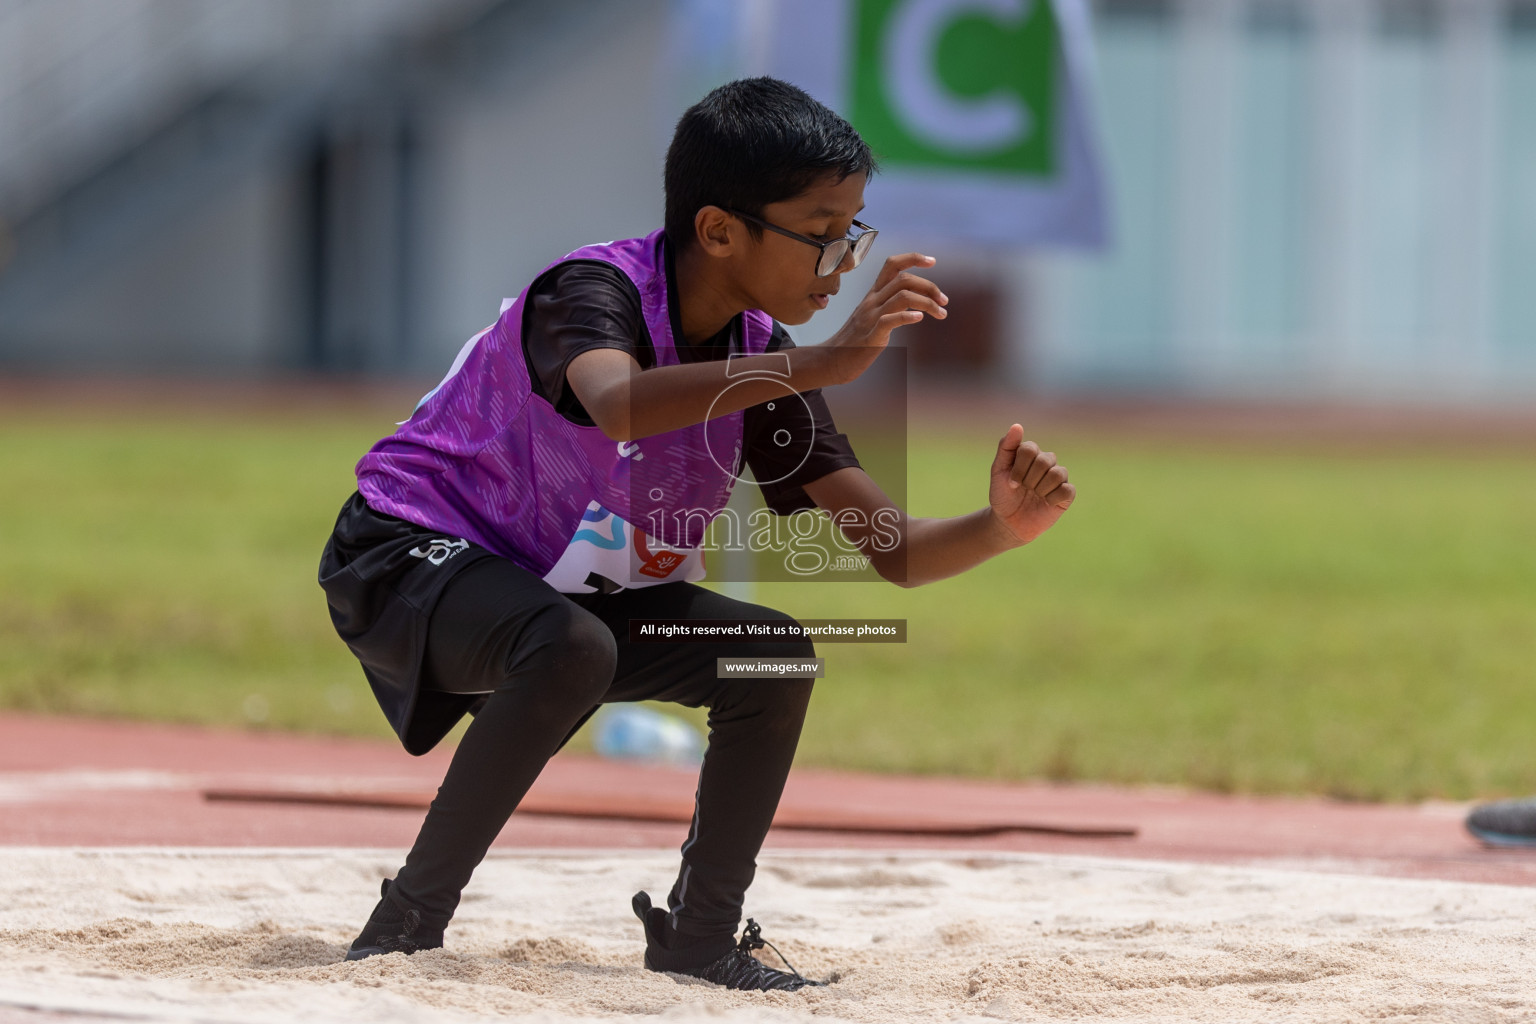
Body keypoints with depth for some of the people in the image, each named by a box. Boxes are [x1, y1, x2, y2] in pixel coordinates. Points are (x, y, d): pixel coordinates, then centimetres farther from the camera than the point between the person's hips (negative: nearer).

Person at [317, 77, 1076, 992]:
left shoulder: (765, 362, -5)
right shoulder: (594, 291, -26)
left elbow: (891, 550, -5)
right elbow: (619, 404, -52)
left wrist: (999, 530, -27)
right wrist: (824, 363, -58)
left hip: (573, 593, 8)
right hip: (410, 561, -8)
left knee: (775, 659, -9)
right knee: (573, 648, -36)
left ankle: (700, 938, 4)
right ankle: (405, 929, -25)